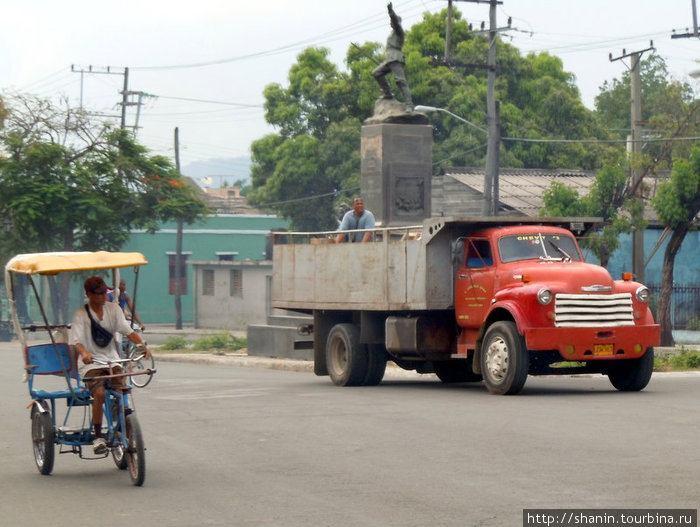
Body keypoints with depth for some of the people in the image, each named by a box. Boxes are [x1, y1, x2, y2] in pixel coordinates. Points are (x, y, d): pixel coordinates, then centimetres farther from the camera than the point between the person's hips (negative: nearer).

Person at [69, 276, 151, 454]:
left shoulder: (113, 308, 5)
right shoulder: (81, 314, -7)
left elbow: (127, 330, -3)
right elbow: (75, 340, -20)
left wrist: (142, 344, -22)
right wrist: (84, 352, -42)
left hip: (112, 360, 4)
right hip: (91, 363, -4)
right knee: (100, 393, -28)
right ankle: (98, 437, -15)